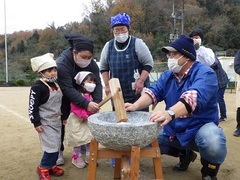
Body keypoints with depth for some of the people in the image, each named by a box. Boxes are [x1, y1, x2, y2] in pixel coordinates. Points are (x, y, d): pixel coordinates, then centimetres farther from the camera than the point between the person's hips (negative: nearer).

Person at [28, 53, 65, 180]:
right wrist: (36, 123, -16)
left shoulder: (56, 85, 7)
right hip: (45, 122, -8)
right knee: (52, 146, -10)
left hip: (56, 121, 8)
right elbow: (32, 107, -16)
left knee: (56, 145, 13)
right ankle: (43, 168, 10)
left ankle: (51, 165, 30)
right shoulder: (37, 87, -17)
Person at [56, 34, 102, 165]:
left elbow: (97, 84, -23)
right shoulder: (61, 64, -34)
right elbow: (67, 89, -40)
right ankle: (58, 151, 20)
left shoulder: (92, 64, -18)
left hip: (81, 96, 4)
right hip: (63, 98, -4)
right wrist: (86, 104, -49)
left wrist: (97, 102, -40)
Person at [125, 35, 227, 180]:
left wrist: (170, 113, -55)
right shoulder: (167, 75, 5)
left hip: (200, 127, -6)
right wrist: (136, 105, -33)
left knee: (213, 143, -38)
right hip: (173, 130, 7)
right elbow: (154, 92, -12)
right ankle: (184, 153, 19)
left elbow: (194, 97, -37)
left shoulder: (205, 73, -17)